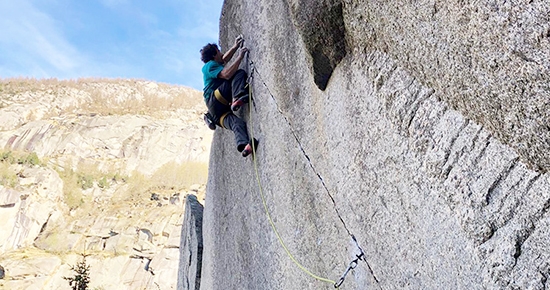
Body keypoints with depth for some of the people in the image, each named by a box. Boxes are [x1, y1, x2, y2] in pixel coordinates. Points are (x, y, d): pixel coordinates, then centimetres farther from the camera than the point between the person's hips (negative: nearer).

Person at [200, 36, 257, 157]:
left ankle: (243, 145, -35)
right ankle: (238, 98, -38)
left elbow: (225, 59, 48)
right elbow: (227, 74, -18)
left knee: (236, 123, -11)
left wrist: (236, 46, 41)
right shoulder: (211, 65, 2)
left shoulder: (212, 65, 31)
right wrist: (240, 57, -12)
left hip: (215, 110, 9)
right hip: (214, 100, -9)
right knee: (240, 74, -13)